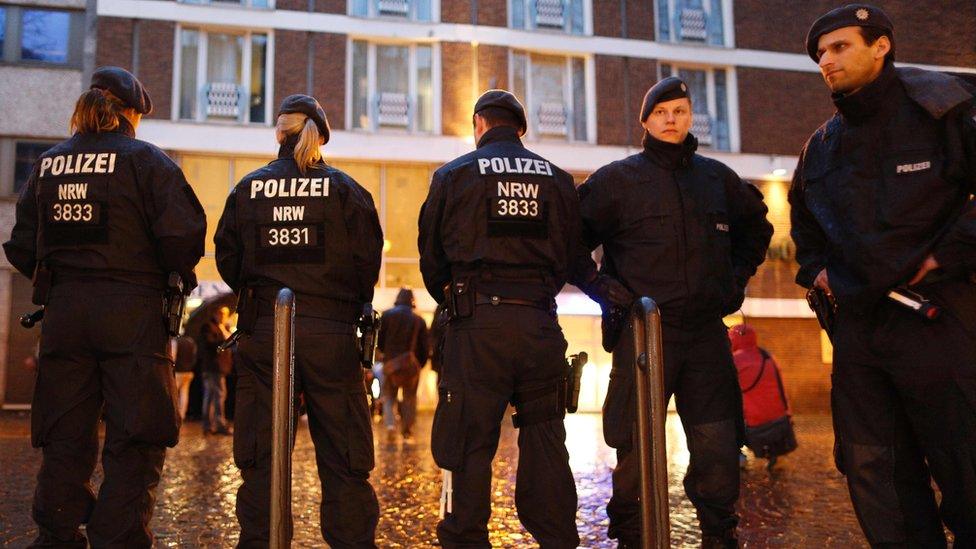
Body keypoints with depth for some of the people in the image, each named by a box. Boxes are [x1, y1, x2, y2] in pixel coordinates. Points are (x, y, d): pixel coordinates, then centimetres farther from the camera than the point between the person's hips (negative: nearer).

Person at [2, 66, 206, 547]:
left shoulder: (47, 163, 11)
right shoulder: (146, 159, -4)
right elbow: (182, 233, -14)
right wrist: (175, 275, 4)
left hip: (63, 309, 5)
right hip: (132, 309, -5)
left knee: (64, 436, 13)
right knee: (134, 439, 1)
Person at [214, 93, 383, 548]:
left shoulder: (248, 188, 5)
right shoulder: (346, 190, 1)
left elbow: (227, 259, 8)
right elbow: (368, 261, -2)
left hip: (263, 328, 2)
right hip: (331, 331, -1)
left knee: (260, 454, 9)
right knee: (342, 457, 4)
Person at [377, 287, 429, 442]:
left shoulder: (387, 315, -1)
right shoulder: (419, 320, 2)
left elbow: (379, 340, -1)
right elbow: (424, 347, 3)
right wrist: (420, 364, 15)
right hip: (412, 365, 1)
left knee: (388, 395, 13)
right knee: (410, 398, 12)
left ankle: (390, 423, -11)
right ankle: (407, 433, 9)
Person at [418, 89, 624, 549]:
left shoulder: (453, 175, 5)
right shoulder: (558, 179, 12)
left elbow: (431, 256, 9)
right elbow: (576, 258, 12)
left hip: (477, 323, -3)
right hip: (540, 324, 3)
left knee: (469, 442, 2)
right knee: (545, 442, 12)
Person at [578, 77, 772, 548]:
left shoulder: (717, 177, 13)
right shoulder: (617, 179, 1)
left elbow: (756, 226, 29)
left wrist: (737, 276, 18)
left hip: (707, 333, 3)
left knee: (718, 449, 6)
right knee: (637, 451, 1)